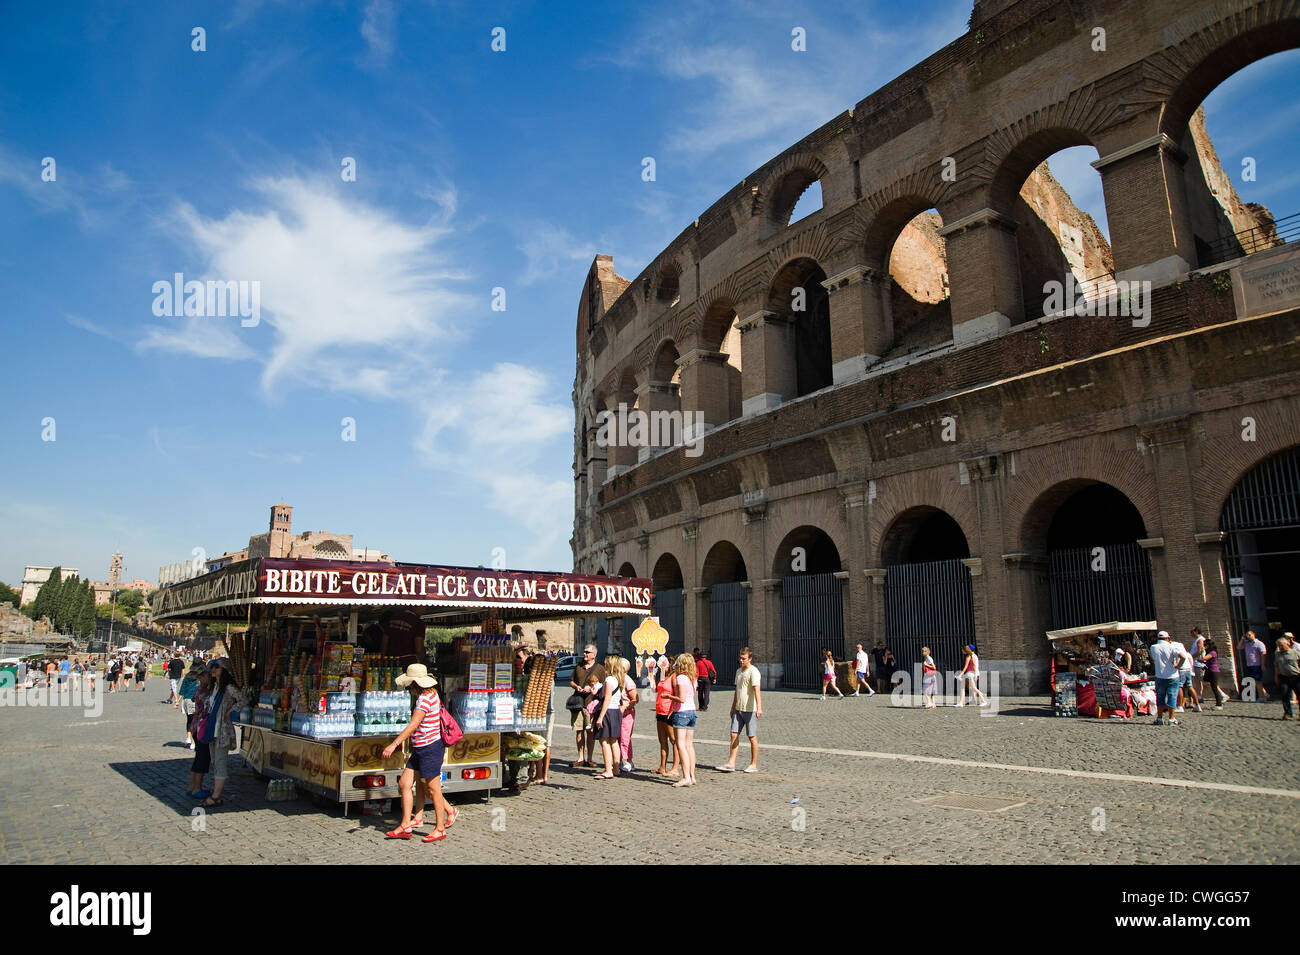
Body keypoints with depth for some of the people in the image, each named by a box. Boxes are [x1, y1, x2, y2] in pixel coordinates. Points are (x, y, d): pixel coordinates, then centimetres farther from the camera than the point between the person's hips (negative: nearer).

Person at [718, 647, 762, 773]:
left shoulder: (753, 671, -12)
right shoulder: (738, 671, 14)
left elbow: (757, 690, -24)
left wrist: (759, 707, -34)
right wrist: (733, 707, 24)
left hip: (750, 710, -7)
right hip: (738, 709, 7)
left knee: (752, 737, 2)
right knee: (734, 735, 3)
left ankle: (753, 765, 13)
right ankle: (730, 764, 5)